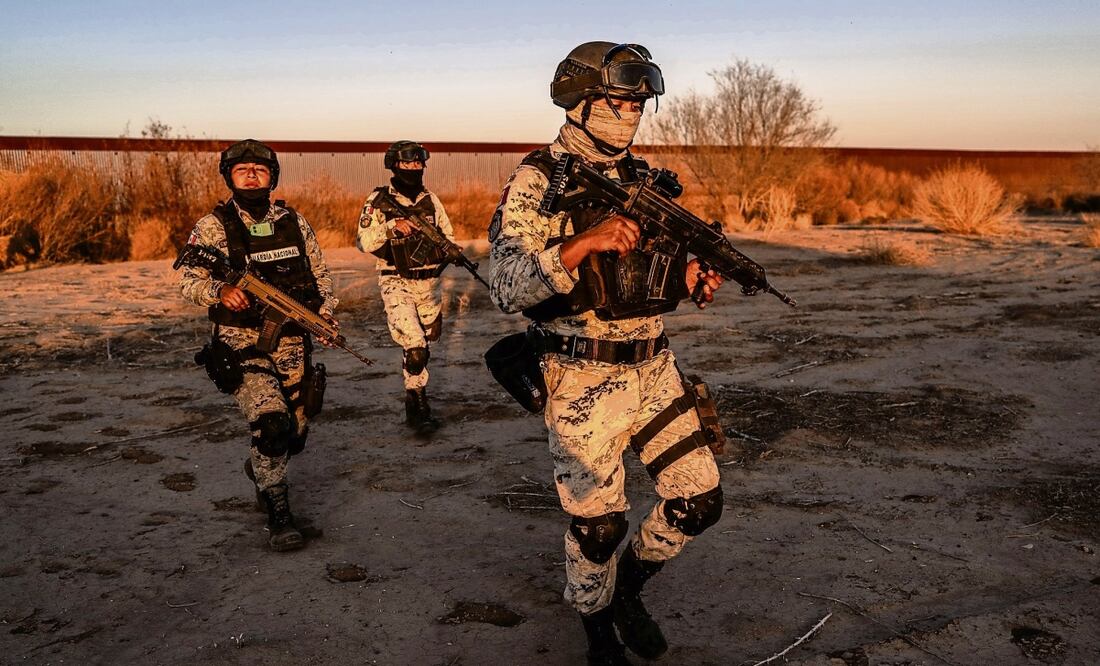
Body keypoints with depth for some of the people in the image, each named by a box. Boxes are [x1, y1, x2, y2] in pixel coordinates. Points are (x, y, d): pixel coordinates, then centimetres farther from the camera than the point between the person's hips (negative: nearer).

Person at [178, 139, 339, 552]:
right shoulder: (213, 227, -2)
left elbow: (320, 274, 15)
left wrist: (326, 312, -3)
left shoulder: (293, 222, 8)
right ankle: (278, 517, -7)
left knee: (295, 434, 12)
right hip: (242, 345, -4)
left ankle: (261, 470, 47)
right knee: (272, 423, -24)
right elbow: (189, 281, -8)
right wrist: (220, 291, -29)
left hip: (292, 344, 4)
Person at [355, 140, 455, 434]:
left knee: (426, 342, 14)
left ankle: (416, 403, 30)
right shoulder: (379, 201, -5)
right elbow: (363, 243, -11)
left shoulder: (430, 200, 7)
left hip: (428, 283, 5)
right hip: (396, 283, -5)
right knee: (415, 346, -19)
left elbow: (448, 235, 15)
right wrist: (391, 227, -24)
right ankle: (417, 401, -1)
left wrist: (447, 255, -5)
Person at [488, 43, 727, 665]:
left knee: (700, 498, 7)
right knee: (598, 522, 4)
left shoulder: (643, 179, 8)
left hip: (653, 368, 6)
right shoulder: (537, 181, -11)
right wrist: (582, 244, -33)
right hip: (583, 380, -6)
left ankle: (629, 585, 34)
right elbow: (506, 286, -21)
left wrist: (690, 277, -6)